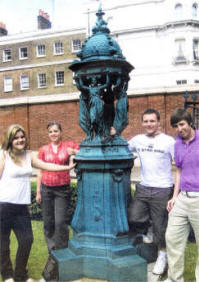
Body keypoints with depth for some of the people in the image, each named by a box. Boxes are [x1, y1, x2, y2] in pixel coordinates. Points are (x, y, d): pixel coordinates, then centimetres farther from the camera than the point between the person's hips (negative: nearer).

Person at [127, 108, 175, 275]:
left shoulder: (168, 141, -6)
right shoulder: (138, 140, 6)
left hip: (162, 190, -4)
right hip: (143, 188, 4)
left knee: (160, 226, 6)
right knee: (133, 219, -4)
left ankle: (162, 255, 32)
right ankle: (150, 224, 29)